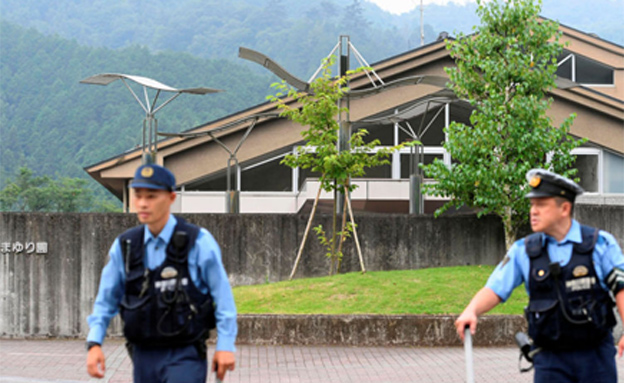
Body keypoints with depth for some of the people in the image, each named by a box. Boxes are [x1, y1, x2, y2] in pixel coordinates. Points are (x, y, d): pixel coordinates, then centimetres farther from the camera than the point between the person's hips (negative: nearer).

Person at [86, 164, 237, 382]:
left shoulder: (198, 243, -7)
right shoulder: (124, 247, 4)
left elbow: (222, 295, -4)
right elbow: (106, 300, 11)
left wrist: (225, 345, -7)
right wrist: (94, 343, -1)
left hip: (185, 357, -5)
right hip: (145, 357, 5)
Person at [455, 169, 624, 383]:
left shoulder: (601, 244, -2)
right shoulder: (524, 251, 3)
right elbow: (494, 289, 1)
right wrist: (471, 311, -19)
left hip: (596, 355, -1)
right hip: (551, 358, 1)